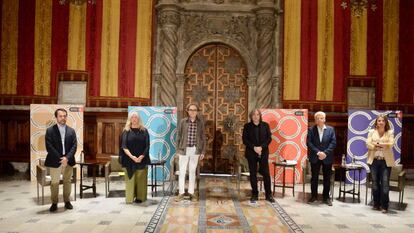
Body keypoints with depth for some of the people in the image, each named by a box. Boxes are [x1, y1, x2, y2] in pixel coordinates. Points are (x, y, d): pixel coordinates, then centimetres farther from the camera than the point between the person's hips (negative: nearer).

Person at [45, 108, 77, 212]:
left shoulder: (71, 131, 8)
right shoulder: (50, 130, 0)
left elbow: (74, 146, 1)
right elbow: (49, 147, -8)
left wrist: (67, 158, -13)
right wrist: (60, 158, -15)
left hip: (68, 161, 2)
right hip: (55, 161, -2)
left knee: (67, 181, 9)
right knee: (54, 183, 3)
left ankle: (67, 201, 19)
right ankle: (54, 203, 14)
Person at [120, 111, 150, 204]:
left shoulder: (144, 131, 5)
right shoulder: (126, 131, 3)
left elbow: (147, 146, 1)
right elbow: (124, 146, -5)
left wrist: (142, 156, -14)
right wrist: (132, 156, -18)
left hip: (142, 160, 1)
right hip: (129, 160, -1)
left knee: (141, 179, 3)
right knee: (130, 179, 1)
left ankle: (140, 197, 13)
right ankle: (130, 198, 10)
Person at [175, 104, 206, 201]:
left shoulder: (200, 122, 0)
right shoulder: (183, 121, -2)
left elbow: (203, 138, 4)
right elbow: (179, 136, 2)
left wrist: (203, 151, 1)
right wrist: (178, 149, 0)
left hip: (195, 150, 1)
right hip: (184, 149, -1)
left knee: (192, 171, 10)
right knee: (182, 171, 3)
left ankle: (191, 192, 19)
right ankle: (181, 193, 13)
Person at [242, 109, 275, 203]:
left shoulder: (265, 125, 5)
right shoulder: (247, 126, 2)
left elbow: (269, 138, 1)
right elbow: (244, 140, -2)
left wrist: (261, 147, -13)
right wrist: (254, 147, -13)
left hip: (263, 152, 0)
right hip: (251, 153, 0)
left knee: (266, 173, 1)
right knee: (253, 174, 5)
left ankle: (269, 195, 12)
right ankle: (254, 195, 15)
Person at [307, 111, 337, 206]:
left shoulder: (330, 129, 4)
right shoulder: (311, 129, 2)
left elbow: (333, 142, -3)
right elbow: (309, 143, -6)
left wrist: (325, 153, -15)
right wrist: (317, 152, -17)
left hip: (327, 157, 0)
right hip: (315, 158, 0)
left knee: (327, 178, 7)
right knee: (314, 177, 7)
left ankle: (326, 197, 18)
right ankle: (314, 196, 19)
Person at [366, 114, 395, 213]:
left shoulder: (390, 132, 5)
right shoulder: (371, 132, 8)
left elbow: (391, 144, -9)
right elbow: (368, 144, -3)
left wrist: (377, 144, -15)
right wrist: (383, 145, -13)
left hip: (386, 161, -1)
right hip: (374, 160, 2)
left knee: (385, 183, -4)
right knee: (375, 183, 8)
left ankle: (384, 206, 3)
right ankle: (376, 204, 19)